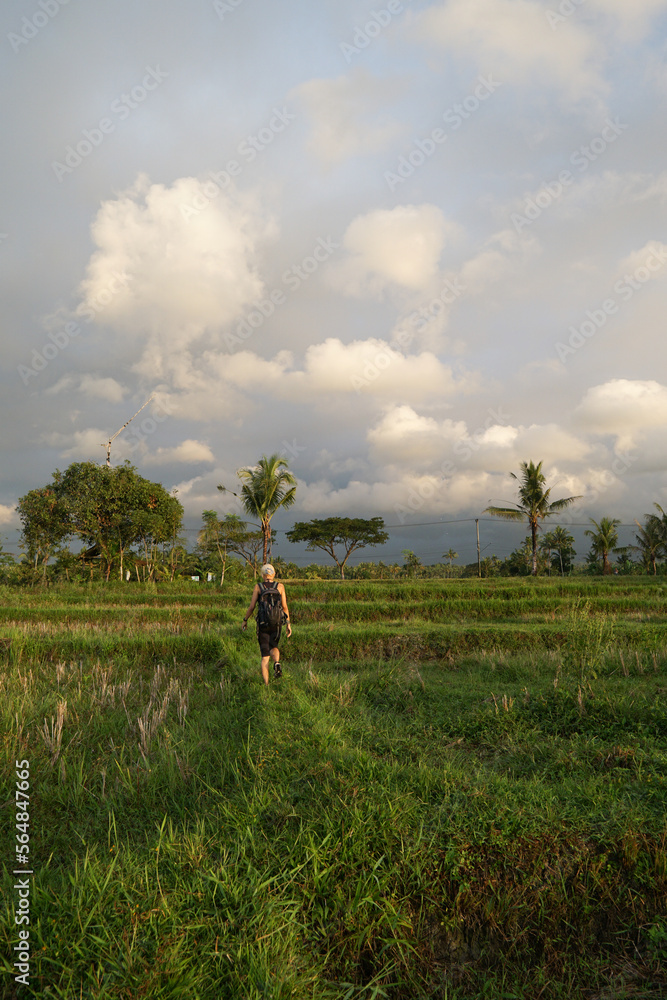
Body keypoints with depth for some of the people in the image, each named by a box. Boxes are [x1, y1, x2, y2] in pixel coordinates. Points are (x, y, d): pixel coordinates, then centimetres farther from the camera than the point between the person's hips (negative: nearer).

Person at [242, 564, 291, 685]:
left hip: (263, 624, -1)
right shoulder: (280, 586, 0)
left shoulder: (258, 587, -2)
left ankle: (266, 684, -3)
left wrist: (245, 620, 12)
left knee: (265, 655, 7)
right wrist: (288, 624, 7)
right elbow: (285, 607, -1)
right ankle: (277, 663, -10)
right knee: (273, 647, 24)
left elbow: (251, 607, -3)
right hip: (277, 624, 1)